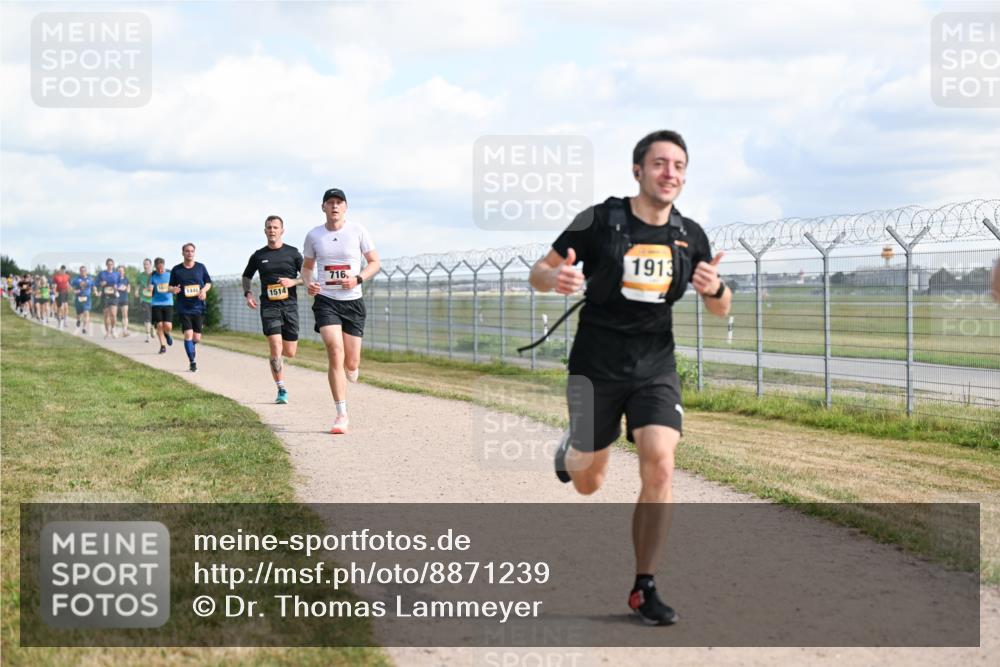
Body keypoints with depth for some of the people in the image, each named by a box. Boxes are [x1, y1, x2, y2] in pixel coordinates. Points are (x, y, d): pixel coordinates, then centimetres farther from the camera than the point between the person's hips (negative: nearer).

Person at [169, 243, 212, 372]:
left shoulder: (201, 267, 5)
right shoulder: (176, 270, 3)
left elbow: (209, 283, 13)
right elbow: (171, 286, 10)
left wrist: (204, 290, -8)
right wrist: (173, 289, -14)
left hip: (198, 307, 2)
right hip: (183, 307, -1)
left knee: (197, 338, 3)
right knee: (188, 334, -13)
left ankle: (190, 348, 36)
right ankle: (192, 362, -4)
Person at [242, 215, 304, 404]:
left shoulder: (292, 253, 4)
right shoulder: (258, 255, 7)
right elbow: (246, 276, 21)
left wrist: (293, 282, -12)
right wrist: (248, 294, 4)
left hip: (290, 305, 1)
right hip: (269, 307, -1)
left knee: (290, 353, 3)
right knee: (276, 349, -15)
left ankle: (274, 352, 40)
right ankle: (282, 391, -8)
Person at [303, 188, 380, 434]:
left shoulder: (358, 231, 0)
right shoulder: (313, 235, 3)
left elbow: (375, 262, 6)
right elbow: (307, 265, 17)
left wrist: (357, 279, -13)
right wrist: (309, 283, -5)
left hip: (353, 301, 1)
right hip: (325, 300, -1)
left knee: (351, 363, 2)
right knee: (335, 352, -18)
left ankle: (349, 376, 43)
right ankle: (342, 415, -15)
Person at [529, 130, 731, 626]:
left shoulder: (690, 236, 0)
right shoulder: (599, 221, -9)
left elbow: (721, 310, 10)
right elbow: (539, 272, -3)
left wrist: (714, 289, -15)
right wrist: (555, 278, -28)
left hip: (655, 368, 2)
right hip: (595, 367, -2)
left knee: (659, 467, -17)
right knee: (588, 484, 8)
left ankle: (644, 588, -4)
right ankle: (572, 450, 47)